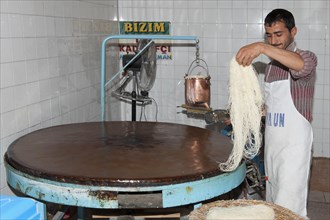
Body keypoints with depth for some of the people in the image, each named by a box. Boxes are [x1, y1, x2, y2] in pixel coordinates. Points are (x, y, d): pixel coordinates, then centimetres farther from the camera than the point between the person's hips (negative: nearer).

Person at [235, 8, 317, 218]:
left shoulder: (306, 58, -9)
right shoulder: (271, 67, 14)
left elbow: (302, 65, -35)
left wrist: (262, 47, -43)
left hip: (294, 145, -7)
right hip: (272, 143, 8)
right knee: (273, 203, 14)